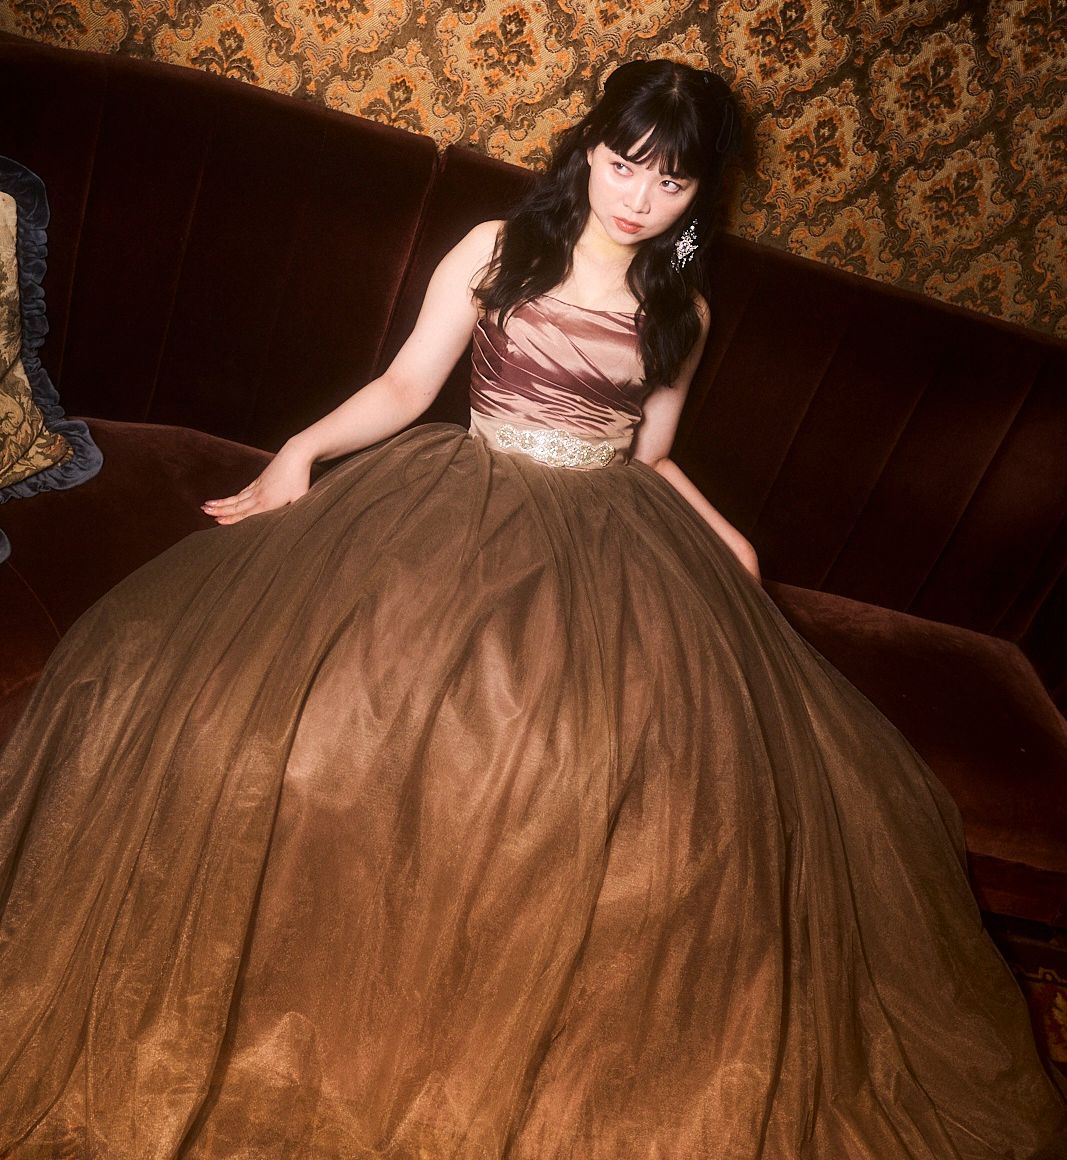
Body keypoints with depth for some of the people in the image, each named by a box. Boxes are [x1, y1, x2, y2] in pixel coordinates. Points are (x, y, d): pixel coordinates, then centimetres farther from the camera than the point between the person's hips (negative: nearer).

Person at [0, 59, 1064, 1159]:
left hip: (612, 542, 2)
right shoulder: (496, 249, 4)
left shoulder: (681, 311, 11)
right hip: (464, 504, -1)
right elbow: (406, 386, 3)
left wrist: (718, 530, 1)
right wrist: (303, 449, -12)